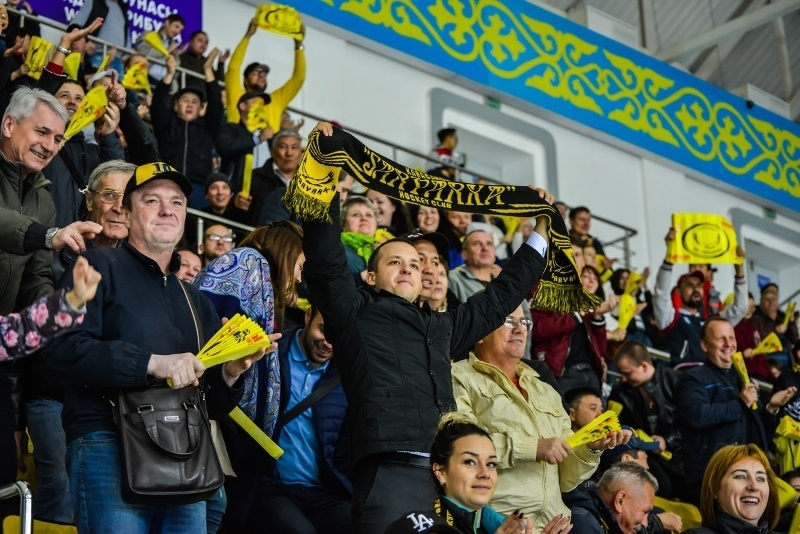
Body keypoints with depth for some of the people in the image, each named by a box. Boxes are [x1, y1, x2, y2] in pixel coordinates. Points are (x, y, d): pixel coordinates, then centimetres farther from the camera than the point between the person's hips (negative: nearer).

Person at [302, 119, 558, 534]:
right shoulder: (355, 314, 13)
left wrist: (540, 233, 41)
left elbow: (499, 297, 37)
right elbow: (325, 261, 1)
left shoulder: (441, 327, 29)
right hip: (390, 474, -6)